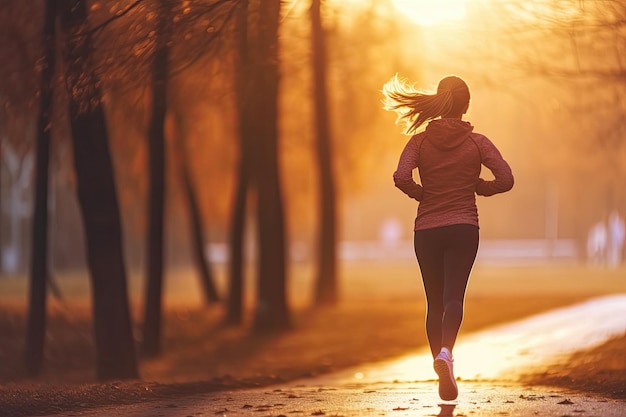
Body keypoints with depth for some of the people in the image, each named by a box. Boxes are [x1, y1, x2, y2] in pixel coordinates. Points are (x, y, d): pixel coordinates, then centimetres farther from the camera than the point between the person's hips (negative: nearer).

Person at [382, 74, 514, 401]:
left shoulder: (420, 141, 0)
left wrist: (420, 193, 5)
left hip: (427, 230, 1)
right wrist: (480, 187, 11)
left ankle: (444, 375, 13)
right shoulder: (477, 142, 0)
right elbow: (506, 180, -7)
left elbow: (401, 178, -15)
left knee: (435, 302, 10)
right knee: (453, 297, -9)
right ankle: (445, 353, -37)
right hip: (464, 228, -1)